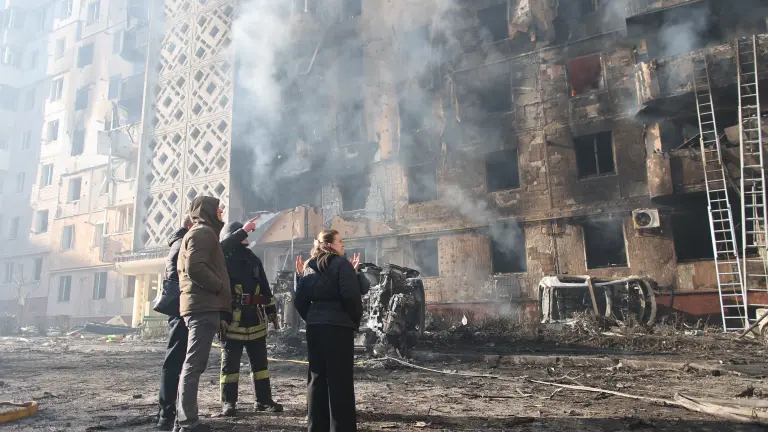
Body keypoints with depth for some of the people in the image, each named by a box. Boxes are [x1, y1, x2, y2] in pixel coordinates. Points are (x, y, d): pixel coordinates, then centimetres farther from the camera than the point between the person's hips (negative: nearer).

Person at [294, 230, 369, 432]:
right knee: (340, 380, -2)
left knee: (317, 378, 12)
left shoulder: (308, 267, 13)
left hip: (314, 327, 6)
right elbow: (351, 296, -15)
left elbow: (300, 301, 11)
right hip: (338, 326, -6)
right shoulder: (342, 264, -6)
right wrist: (356, 320, -2)